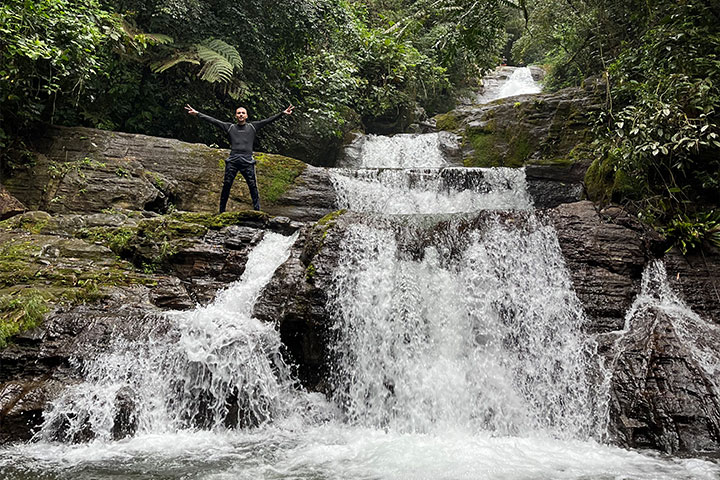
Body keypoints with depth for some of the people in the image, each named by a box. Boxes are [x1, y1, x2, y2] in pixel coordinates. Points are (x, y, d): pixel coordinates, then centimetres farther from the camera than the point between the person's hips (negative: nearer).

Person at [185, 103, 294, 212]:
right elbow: (213, 120, 13)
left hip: (247, 161, -1)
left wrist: (283, 113, 3)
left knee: (253, 186, -6)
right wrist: (197, 114, 7)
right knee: (226, 186, 0)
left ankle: (257, 210, -4)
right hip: (232, 161, 1)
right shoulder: (230, 127, 16)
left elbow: (268, 120, 10)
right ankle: (221, 211, 8)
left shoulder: (252, 127, 15)